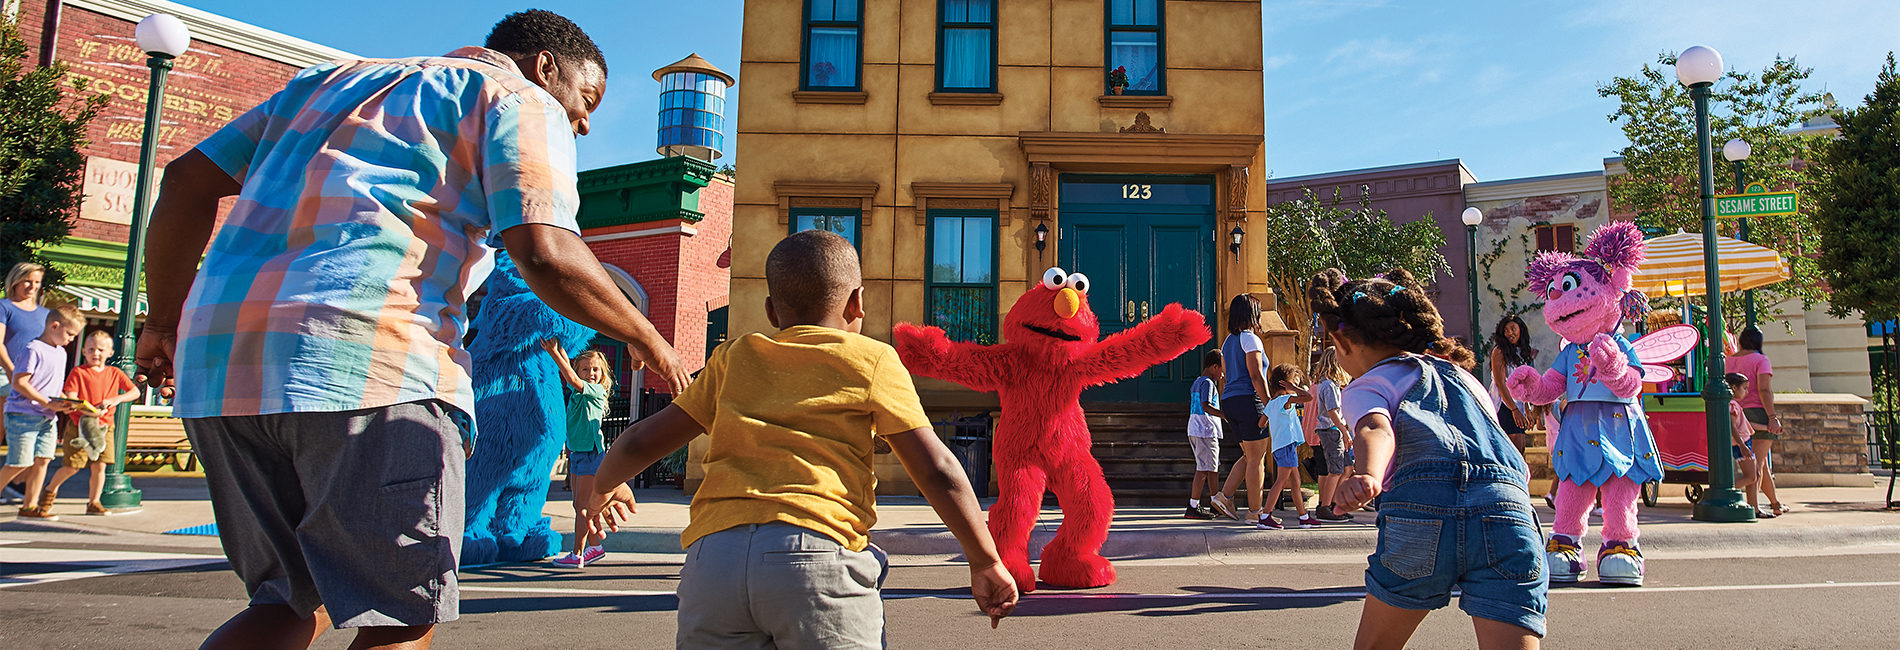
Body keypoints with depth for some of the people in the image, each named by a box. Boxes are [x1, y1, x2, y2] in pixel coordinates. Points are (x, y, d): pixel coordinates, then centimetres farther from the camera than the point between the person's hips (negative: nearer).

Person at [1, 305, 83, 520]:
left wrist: (63, 403, 9)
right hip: (23, 415, -7)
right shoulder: (33, 349, -12)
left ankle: (30, 506, 10)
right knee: (21, 463, -6)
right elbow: (19, 383, -17)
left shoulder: (61, 353, 15)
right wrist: (48, 403, -18)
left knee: (42, 460, 4)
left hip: (47, 418, 8)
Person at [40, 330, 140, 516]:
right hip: (79, 426, -3)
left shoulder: (115, 373, 8)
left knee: (99, 466, 1)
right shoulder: (77, 372, -3)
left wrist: (116, 399, -9)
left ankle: (94, 502, 12)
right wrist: (89, 411, -28)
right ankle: (51, 488, 28)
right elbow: (71, 400, -12)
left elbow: (135, 392, 9)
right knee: (72, 467, -2)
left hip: (104, 428, 3)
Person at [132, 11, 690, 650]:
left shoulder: (334, 76, 30)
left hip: (215, 360, 8)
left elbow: (188, 177, 25)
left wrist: (164, 321, 32)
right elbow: (546, 255, -8)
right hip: (370, 359, -7)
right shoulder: (520, 100, 9)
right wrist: (648, 341, 5)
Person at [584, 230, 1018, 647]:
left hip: (710, 559, 4)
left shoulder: (733, 357, 22)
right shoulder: (871, 359, 12)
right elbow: (937, 471, 6)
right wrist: (986, 561, 15)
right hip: (817, 555, -3)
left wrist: (605, 488, 45)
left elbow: (640, 443, 24)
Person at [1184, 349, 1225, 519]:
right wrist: (1226, 415, -28)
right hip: (1206, 431, -10)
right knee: (1204, 469, -8)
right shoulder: (1208, 383, -11)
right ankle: (1193, 508, -8)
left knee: (1213, 467, 16)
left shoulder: (1197, 382, 19)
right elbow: (1206, 406, -25)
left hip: (1195, 430, 10)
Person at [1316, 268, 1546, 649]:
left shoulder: (1366, 387, 19)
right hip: (1508, 509, 4)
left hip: (1423, 507, -3)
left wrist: (1365, 477, -28)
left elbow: (1376, 431, -8)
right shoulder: (1462, 375, 36)